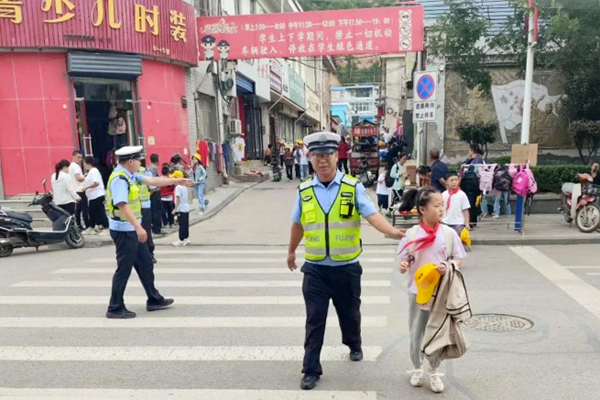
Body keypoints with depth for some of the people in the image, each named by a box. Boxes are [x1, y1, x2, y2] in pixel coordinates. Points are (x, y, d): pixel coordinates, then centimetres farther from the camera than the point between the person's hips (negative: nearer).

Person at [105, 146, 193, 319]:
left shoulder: (130, 175, 8)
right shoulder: (119, 179, -21)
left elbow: (153, 181, 14)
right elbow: (123, 206, -30)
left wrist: (178, 181, 16)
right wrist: (138, 227, -37)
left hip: (132, 230, 10)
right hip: (124, 230, -10)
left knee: (146, 264, 16)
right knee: (124, 269, -1)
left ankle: (154, 300, 28)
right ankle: (115, 308, 11)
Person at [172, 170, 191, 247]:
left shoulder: (178, 187, -15)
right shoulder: (184, 186, 11)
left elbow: (178, 199, -20)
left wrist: (175, 209, -16)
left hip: (181, 209, -9)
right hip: (186, 208, 9)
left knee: (182, 225, -3)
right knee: (186, 224, 13)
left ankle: (181, 240, 2)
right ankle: (186, 238, 19)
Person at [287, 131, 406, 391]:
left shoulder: (353, 187, -9)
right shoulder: (304, 191, -2)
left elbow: (372, 214, -21)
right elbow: (298, 224, 12)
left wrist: (393, 232, -38)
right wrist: (291, 251, 24)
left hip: (347, 267, 0)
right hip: (315, 268, 1)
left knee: (349, 313, 20)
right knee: (315, 319, 4)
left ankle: (354, 345, 49)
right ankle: (311, 369, 18)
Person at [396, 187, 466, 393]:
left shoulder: (449, 233, -6)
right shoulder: (412, 234, -8)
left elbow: (459, 259, 0)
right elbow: (405, 260, 0)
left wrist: (448, 268, -20)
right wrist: (403, 266, -23)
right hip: (417, 291, 0)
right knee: (416, 333, 12)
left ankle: (434, 372, 31)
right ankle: (417, 369, 33)